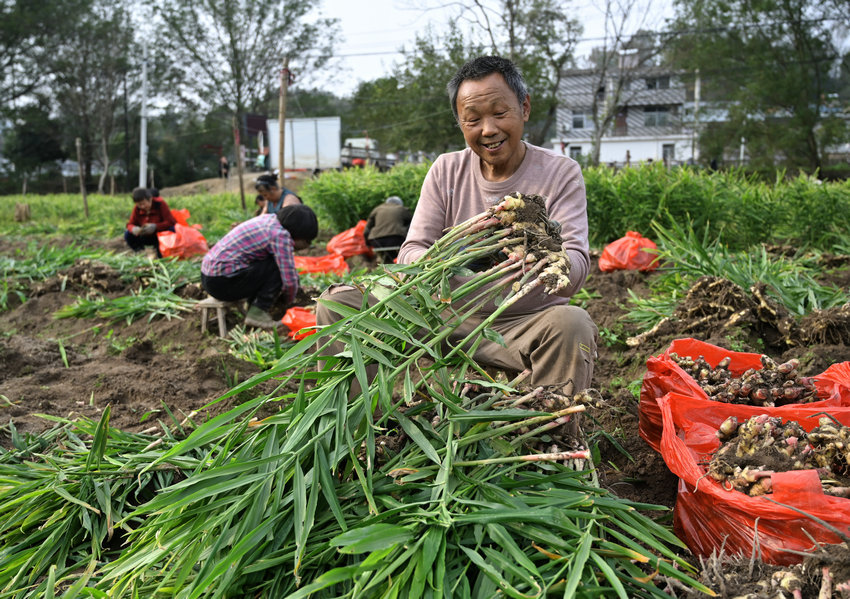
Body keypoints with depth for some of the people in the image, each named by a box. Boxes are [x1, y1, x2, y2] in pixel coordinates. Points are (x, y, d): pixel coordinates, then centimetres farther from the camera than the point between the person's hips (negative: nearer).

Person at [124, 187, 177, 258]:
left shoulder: (160, 204, -17)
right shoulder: (137, 208, -6)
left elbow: (171, 222, -23)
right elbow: (130, 224, -2)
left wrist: (155, 227, -37)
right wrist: (134, 229, -28)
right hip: (147, 238, 4)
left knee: (172, 229, -36)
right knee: (128, 234, -19)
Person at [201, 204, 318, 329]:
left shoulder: (269, 219, 12)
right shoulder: (280, 235, -16)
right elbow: (289, 280, -14)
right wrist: (288, 300, 4)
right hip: (222, 283, -10)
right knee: (278, 267, -10)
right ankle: (257, 313, -8)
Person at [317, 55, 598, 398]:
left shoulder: (560, 173, -3)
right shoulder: (446, 171, 6)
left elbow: (576, 273, -15)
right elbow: (410, 254, -2)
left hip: (527, 324, -2)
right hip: (450, 315, 3)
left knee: (572, 324, -36)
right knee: (337, 301, -12)